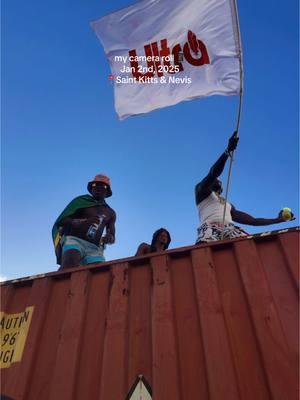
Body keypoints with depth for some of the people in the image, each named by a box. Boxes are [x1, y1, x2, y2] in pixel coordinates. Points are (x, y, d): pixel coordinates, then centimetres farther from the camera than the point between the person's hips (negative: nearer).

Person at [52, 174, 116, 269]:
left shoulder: (110, 213, 22)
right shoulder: (81, 200, 11)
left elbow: (112, 237, 21)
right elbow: (61, 220, 2)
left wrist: (109, 238, -6)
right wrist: (82, 222, -17)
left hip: (94, 248, 3)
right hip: (74, 239, -3)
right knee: (69, 267, -31)